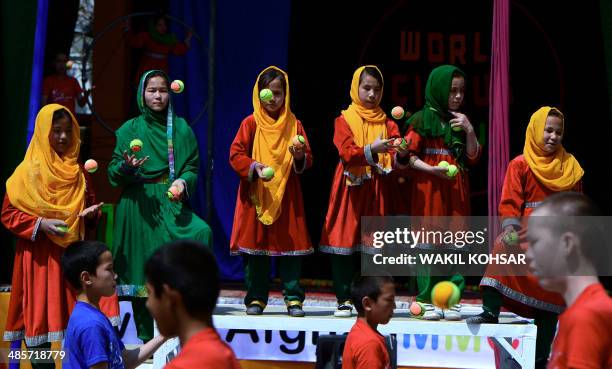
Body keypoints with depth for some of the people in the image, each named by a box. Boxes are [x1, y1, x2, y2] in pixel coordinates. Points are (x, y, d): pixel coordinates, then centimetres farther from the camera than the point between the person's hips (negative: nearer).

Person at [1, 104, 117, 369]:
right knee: (41, 315, 0)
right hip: (40, 255, -3)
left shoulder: (78, 171, 10)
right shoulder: (28, 172, -3)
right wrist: (40, 224, -16)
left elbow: (90, 206, 20)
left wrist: (91, 214, -3)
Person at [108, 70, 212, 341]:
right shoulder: (130, 129, 7)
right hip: (138, 206, -1)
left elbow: (193, 167, 9)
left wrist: (183, 182, -11)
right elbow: (113, 172, 4)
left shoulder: (181, 128, 11)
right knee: (143, 268, -4)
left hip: (171, 203, 1)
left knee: (201, 233, -26)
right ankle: (147, 337, 6)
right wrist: (127, 167, -17)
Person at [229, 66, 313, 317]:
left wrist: (300, 157, -16)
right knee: (255, 244, 2)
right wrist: (253, 167, -21)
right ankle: (256, 298, 10)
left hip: (287, 195, 1)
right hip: (255, 195, -1)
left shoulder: (294, 124, 7)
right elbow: (235, 154, -4)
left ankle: (293, 298, 6)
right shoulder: (251, 123, 2)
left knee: (291, 244, 0)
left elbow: (308, 159, 6)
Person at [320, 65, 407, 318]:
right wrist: (372, 150, -28)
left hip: (376, 191, 2)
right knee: (344, 242, -2)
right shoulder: (345, 119, 4)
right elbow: (347, 154, -12)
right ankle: (344, 300, 3)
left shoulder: (386, 123, 13)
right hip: (350, 190, -2)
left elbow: (396, 152, -3)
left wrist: (401, 152, -27)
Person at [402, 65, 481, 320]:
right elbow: (409, 156, -4)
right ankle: (428, 300, 1)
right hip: (428, 189, -4)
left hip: (456, 191, 4)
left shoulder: (461, 121, 15)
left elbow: (473, 158, 10)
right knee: (428, 242, -3)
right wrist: (431, 169, -17)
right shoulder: (421, 120, 0)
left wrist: (469, 131, -3)